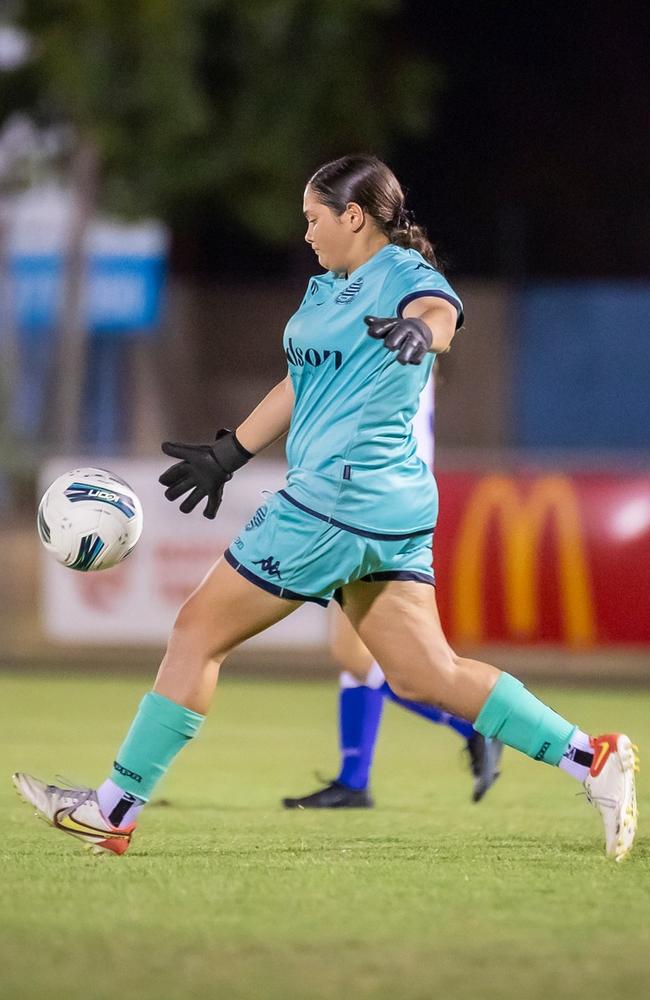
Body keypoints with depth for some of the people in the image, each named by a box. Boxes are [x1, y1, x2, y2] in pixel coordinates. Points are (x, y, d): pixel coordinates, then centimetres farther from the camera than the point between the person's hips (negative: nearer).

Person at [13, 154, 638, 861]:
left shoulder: (402, 273, -10)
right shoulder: (325, 287, 18)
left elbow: (440, 308, -34)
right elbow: (303, 382, 30)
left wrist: (420, 330, -57)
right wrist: (228, 454, 36)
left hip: (335, 504, -10)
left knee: (198, 630, 0)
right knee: (427, 676, 7)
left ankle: (116, 809, 7)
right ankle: (590, 757, 1)